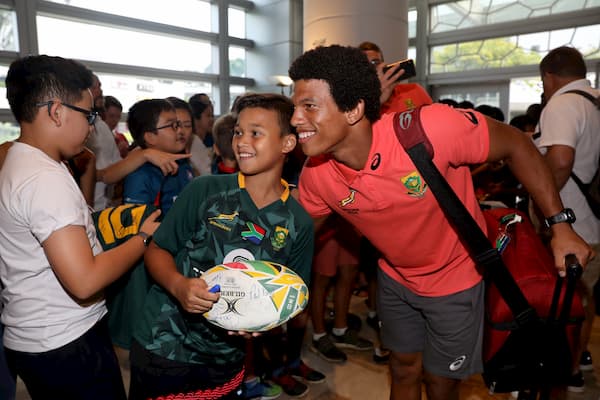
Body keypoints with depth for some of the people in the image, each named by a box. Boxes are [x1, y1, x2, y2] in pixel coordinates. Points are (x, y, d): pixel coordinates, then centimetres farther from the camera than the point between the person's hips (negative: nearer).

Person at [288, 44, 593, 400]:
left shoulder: (430, 128, -35)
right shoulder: (315, 176, -20)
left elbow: (516, 145, -19)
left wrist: (560, 225, -17)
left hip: (455, 278, -3)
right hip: (395, 278, 3)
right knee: (404, 370, 22)